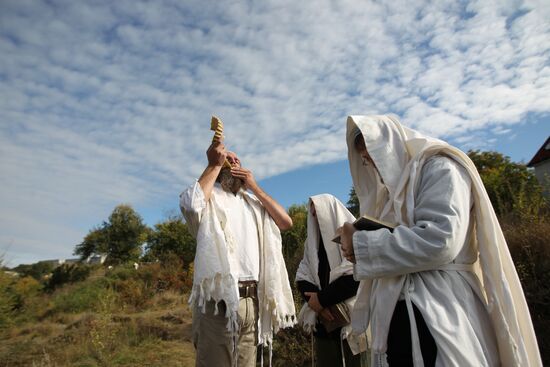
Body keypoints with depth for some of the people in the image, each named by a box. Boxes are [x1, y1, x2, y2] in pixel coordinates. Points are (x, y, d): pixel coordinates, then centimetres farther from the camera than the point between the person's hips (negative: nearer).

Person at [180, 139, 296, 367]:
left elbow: (286, 222, 11)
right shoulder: (210, 196, 6)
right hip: (219, 298, -5)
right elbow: (191, 205, -18)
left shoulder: (252, 201, 19)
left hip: (251, 300, 5)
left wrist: (254, 186, 8)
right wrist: (215, 164, -5)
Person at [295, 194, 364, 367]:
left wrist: (322, 299, -12)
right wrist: (315, 303, -12)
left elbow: (356, 275, -15)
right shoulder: (313, 242, 14)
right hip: (324, 322, 5)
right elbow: (302, 277, 6)